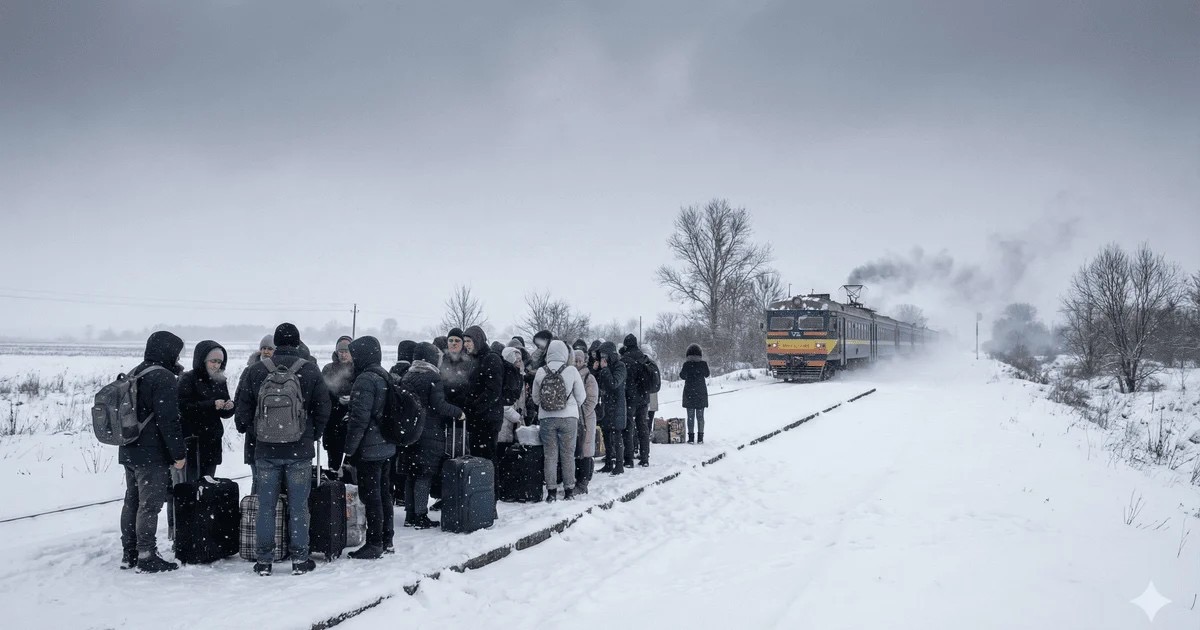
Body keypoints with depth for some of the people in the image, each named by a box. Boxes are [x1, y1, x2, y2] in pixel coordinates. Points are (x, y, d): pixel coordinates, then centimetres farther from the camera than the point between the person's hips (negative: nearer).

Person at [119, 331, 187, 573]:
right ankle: (147, 557, -2)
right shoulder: (164, 378, -16)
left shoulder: (134, 374, 14)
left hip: (129, 452, 9)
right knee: (150, 505, -4)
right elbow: (169, 420, -20)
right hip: (153, 455, -9)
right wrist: (179, 453, -15)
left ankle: (129, 553, 22)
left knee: (132, 502, 15)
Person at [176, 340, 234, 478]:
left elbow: (225, 414, 17)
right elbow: (184, 408, -16)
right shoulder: (188, 379, -5)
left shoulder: (219, 381, 14)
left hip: (213, 443, 6)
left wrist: (229, 407, -5)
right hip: (192, 442, -6)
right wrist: (211, 405, -23)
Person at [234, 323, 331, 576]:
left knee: (265, 506, 8)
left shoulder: (256, 370, -2)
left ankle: (264, 560, 12)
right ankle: (299, 560, 10)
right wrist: (313, 435, 15)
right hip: (300, 451, -1)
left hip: (265, 450, 1)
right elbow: (323, 410, 0)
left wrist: (248, 431, 22)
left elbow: (241, 410, 4)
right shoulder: (310, 370, -4)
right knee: (298, 507, 6)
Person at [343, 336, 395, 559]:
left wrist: (349, 448, -14)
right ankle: (386, 540, 22)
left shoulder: (365, 380, -17)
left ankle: (374, 544, 2)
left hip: (369, 449, -9)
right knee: (384, 494, 15)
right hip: (387, 446, 9)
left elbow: (359, 418, -20)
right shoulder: (386, 377, 12)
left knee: (371, 496, -3)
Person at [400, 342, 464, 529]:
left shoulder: (407, 377, 11)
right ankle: (421, 517, -1)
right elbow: (439, 405, -17)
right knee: (425, 475, -2)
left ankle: (410, 515, 16)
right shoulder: (433, 377, -11)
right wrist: (458, 413, -4)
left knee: (411, 475, 12)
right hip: (430, 434, -7)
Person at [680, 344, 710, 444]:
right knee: (700, 415, 7)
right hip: (701, 392, 1)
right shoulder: (703, 363, -4)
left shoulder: (687, 364, -9)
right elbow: (707, 374, 11)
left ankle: (691, 438, 1)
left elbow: (683, 376, -2)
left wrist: (680, 370, 16)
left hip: (689, 392, -1)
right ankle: (700, 438, 5)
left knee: (690, 416, 3)